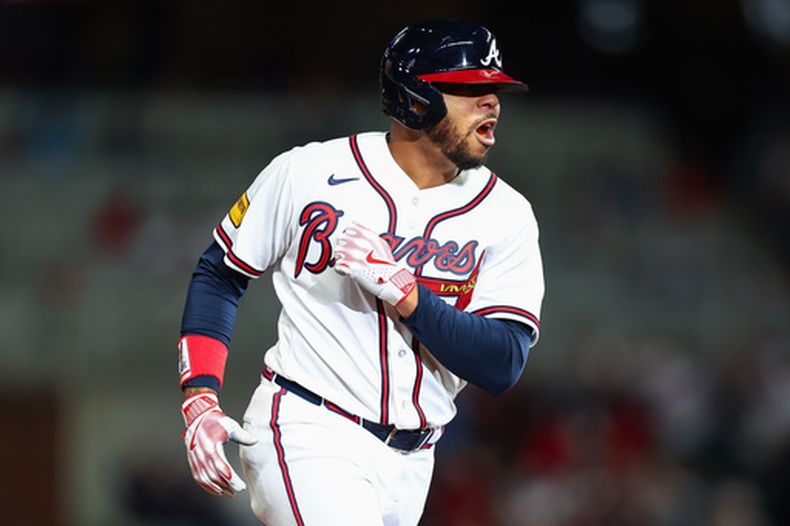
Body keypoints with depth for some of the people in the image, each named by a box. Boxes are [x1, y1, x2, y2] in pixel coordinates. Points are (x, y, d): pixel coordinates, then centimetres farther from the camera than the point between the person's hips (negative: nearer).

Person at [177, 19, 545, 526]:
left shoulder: (505, 214, -1)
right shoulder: (308, 172, -4)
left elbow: (504, 366, -10)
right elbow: (219, 274, 7)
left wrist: (401, 290, -21)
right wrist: (200, 401, -4)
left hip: (408, 464, 4)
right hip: (306, 433, -4)